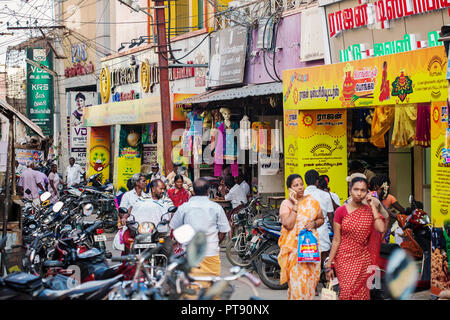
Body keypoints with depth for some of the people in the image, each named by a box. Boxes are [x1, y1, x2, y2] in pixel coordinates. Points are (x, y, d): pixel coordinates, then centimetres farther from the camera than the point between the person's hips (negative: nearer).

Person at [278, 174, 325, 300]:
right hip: (293, 246, -3)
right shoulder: (286, 203, -2)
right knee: (296, 279, -9)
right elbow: (288, 225, -14)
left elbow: (321, 219, 18)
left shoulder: (312, 201, 8)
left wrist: (314, 224, -4)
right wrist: (295, 205, -13)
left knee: (311, 278, 4)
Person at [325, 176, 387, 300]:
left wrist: (372, 206, -10)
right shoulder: (341, 211, -3)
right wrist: (329, 264, -4)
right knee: (346, 293, -8)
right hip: (344, 259, -2)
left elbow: (381, 229, -15)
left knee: (361, 294, 4)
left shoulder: (370, 210, 4)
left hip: (363, 260, 2)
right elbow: (336, 240, -2)